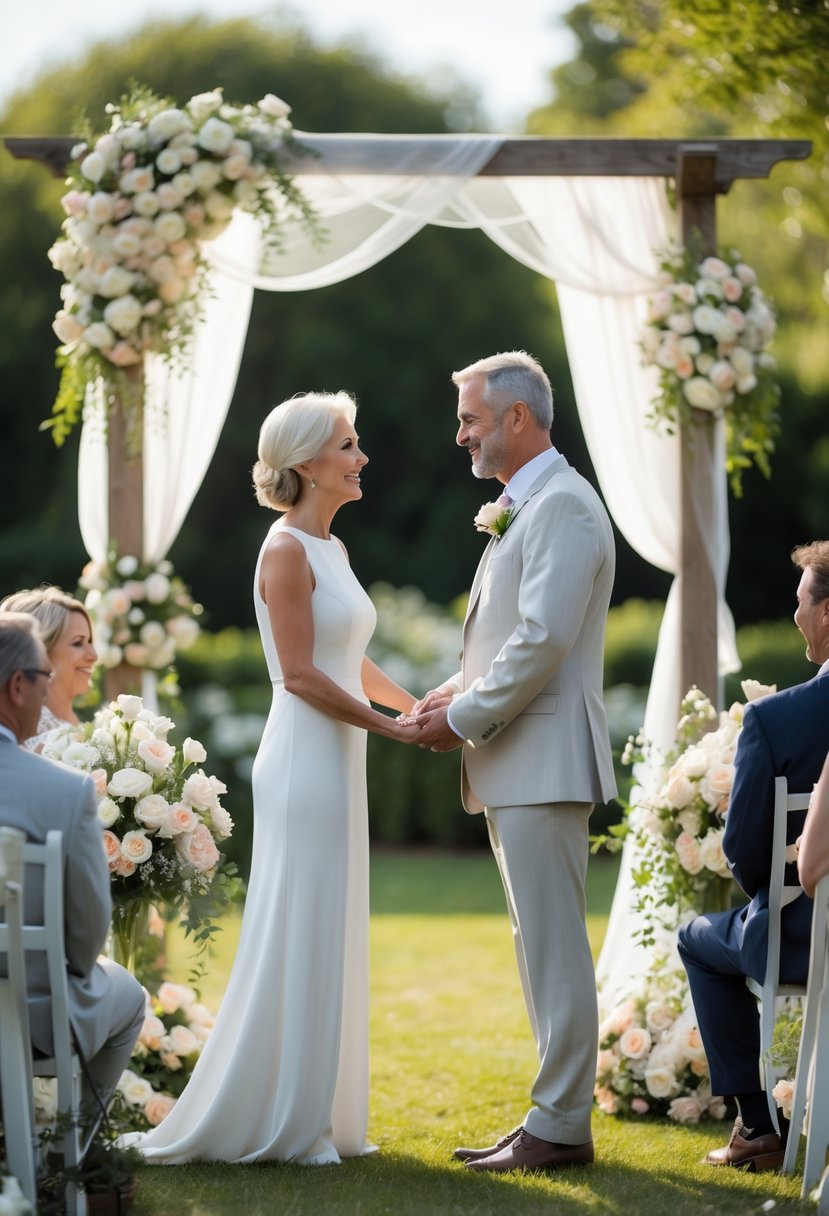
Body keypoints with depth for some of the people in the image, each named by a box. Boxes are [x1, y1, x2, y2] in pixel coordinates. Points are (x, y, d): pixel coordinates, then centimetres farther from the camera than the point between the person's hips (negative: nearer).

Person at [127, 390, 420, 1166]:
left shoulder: (330, 549, 15)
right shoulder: (287, 551, -12)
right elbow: (300, 674, -18)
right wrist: (393, 728, -14)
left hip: (338, 766, 9)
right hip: (304, 762, -9)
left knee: (331, 944, 11)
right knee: (294, 941, -5)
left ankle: (313, 1118, 16)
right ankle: (267, 1124, 1)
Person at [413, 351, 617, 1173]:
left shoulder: (562, 506, -13)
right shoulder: (522, 511, 19)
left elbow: (544, 640, -21)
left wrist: (462, 717, -13)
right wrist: (459, 691, 8)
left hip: (544, 763, -10)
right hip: (513, 765, 10)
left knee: (554, 947, -7)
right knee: (541, 947, 12)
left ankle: (561, 1126, -4)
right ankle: (555, 1116, 17)